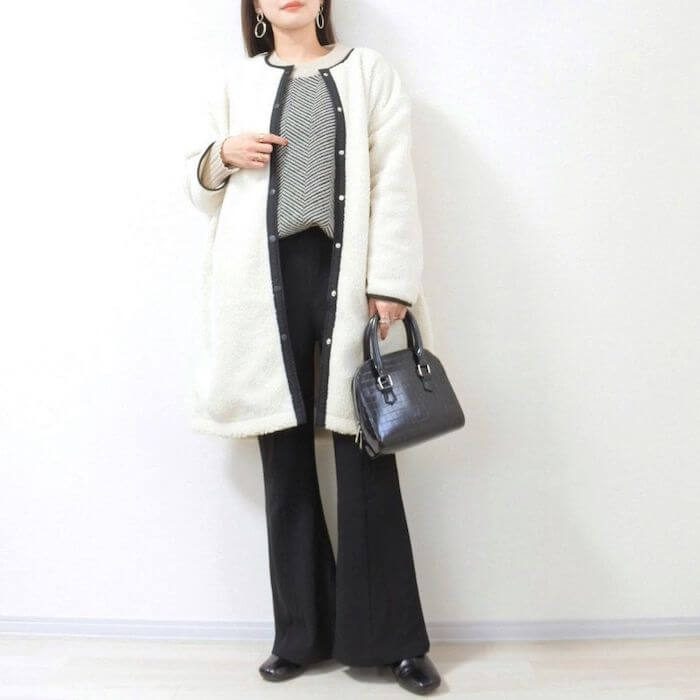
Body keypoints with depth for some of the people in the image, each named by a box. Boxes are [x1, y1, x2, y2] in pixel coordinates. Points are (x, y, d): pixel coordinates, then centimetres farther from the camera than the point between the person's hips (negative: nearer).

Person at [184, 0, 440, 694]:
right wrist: (221, 155, -2)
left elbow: (394, 182, 1)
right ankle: (301, 634, 17)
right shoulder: (237, 79, 18)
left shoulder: (368, 70, 11)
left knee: (366, 457, -2)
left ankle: (388, 638, 9)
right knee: (285, 459, 5)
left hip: (348, 278, -2)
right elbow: (199, 185, 21)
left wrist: (390, 284, -10)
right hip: (266, 283, 2)